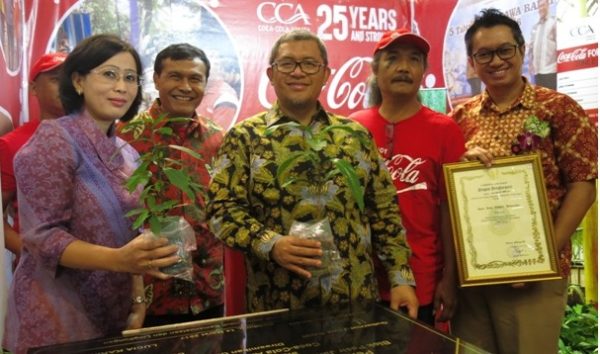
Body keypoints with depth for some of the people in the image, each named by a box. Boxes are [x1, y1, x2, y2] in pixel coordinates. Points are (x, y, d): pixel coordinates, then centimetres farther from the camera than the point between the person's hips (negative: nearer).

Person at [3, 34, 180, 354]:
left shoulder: (127, 154, 6)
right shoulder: (53, 140, -15)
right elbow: (42, 236, -20)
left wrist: (137, 300, 3)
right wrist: (118, 259, -34)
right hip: (57, 320, -7)